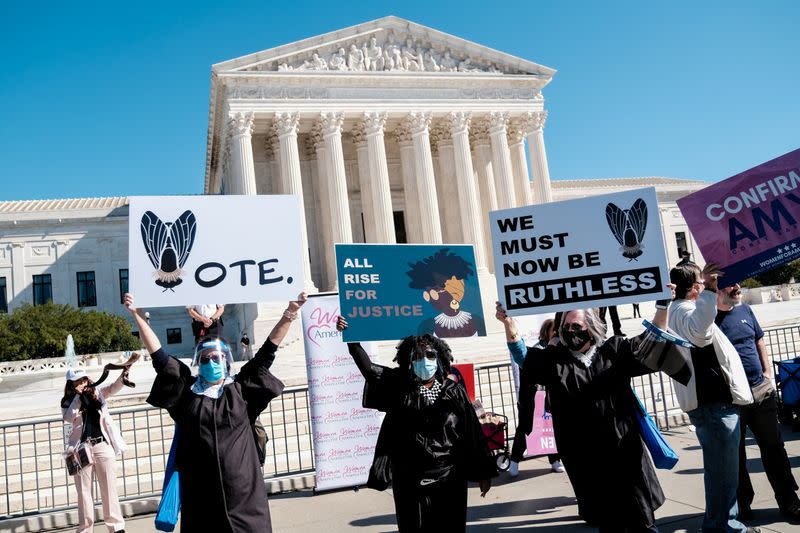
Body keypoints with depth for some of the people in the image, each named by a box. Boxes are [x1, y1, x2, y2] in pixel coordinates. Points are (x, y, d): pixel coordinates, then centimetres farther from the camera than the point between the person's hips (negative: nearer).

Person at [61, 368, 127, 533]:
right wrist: (78, 396, -14)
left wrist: (122, 377, -30)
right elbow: (68, 418, -14)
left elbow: (113, 388, -11)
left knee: (109, 488, 5)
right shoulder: (68, 401, 2)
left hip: (103, 445, 1)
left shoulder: (97, 394, 5)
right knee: (84, 490, 6)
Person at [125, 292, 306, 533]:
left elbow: (266, 352, 4)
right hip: (201, 491, 1)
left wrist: (289, 314, 0)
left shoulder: (240, 388, 5)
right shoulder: (187, 390, 6)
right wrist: (137, 315, 4)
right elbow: (159, 355, 6)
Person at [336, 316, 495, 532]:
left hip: (449, 478, 0)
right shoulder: (399, 386, 1)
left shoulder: (453, 391, -1)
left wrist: (483, 473, 0)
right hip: (409, 480, 0)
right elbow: (368, 367, -6)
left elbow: (473, 432, 0)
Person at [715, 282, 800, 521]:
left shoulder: (745, 310, 9)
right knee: (735, 454, 7)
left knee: (773, 448, 10)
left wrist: (767, 372, 9)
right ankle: (742, 504, 21)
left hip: (761, 390, 5)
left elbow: (759, 343, 17)